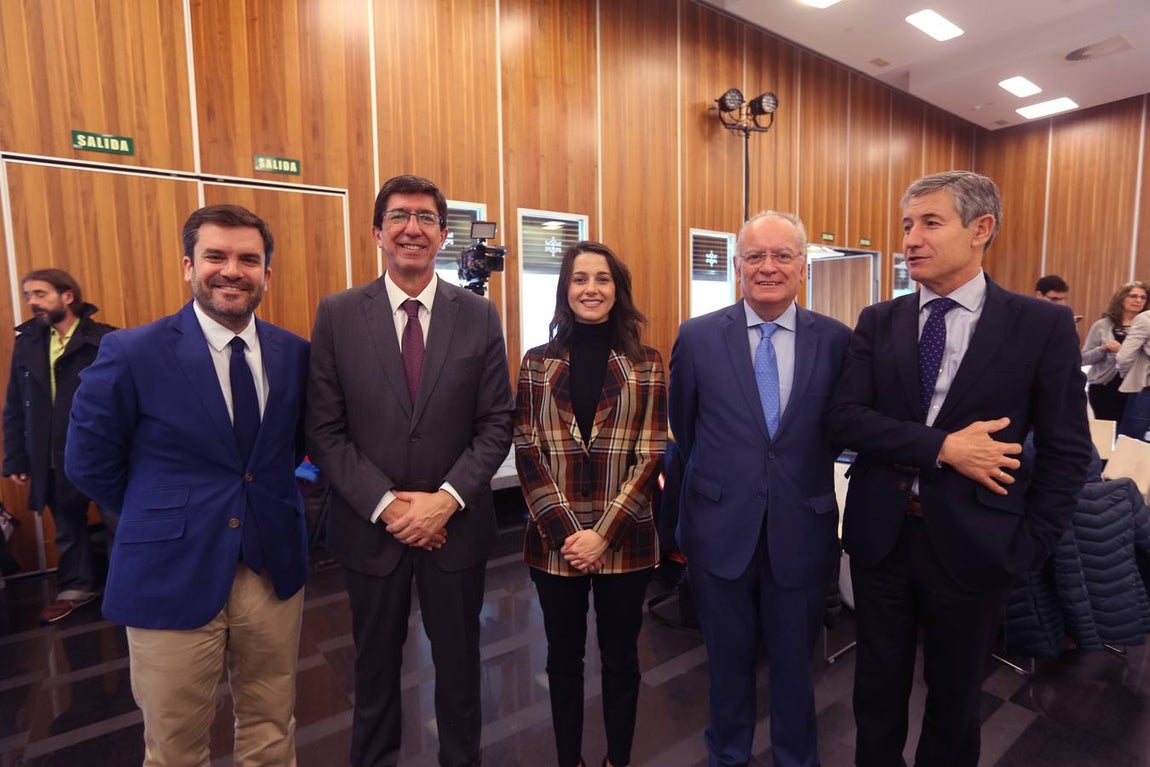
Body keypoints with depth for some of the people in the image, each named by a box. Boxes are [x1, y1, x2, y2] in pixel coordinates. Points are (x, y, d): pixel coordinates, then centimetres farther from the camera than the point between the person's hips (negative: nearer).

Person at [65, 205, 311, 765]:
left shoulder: (295, 354, -1)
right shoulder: (131, 353, -11)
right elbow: (88, 463, -2)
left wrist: (268, 505, 4)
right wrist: (163, 518, 3)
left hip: (274, 568, 3)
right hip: (173, 577, -2)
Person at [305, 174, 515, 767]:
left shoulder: (479, 315, -3)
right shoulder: (337, 314, -4)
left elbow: (497, 422, -4)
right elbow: (324, 429, -6)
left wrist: (446, 498, -15)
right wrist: (386, 503, -14)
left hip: (457, 522, 1)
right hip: (369, 523, 0)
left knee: (458, 659, 19)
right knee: (376, 662, 21)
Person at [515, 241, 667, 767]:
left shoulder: (647, 364, -1)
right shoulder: (538, 363, 2)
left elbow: (651, 456, -6)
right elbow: (526, 453, -3)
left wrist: (602, 534, -14)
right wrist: (566, 530, -12)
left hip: (624, 541, 0)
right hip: (555, 541, 1)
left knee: (620, 659, 16)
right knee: (563, 659, 17)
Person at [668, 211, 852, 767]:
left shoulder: (836, 340, -5)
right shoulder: (697, 336, -6)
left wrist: (805, 480, 7)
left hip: (802, 531, 1)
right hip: (720, 528, 0)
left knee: (795, 663, 21)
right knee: (728, 659, 20)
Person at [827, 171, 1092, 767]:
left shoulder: (1044, 325, -5)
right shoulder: (878, 321, -1)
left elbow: (1066, 452, -3)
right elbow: (843, 417, -10)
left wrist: (1027, 549, -5)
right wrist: (942, 448, -20)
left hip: (972, 542, -1)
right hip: (879, 535, 2)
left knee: (955, 693, 20)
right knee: (878, 681, 19)